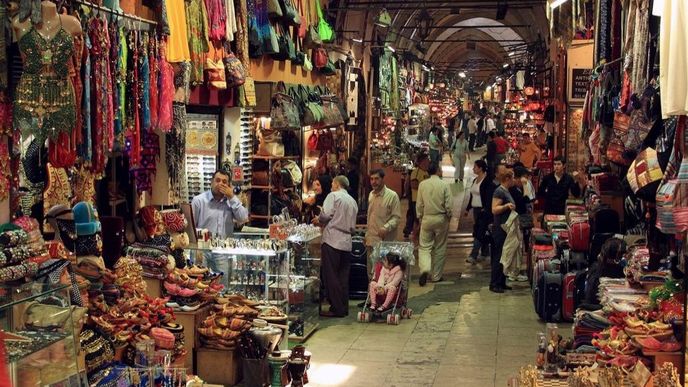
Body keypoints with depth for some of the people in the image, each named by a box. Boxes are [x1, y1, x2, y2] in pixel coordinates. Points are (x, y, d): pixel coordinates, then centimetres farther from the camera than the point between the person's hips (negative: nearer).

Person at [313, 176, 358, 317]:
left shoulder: (333, 196, -2)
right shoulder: (353, 201, 19)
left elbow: (326, 214, -15)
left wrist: (318, 220, 7)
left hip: (332, 240, -7)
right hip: (346, 242, 7)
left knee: (331, 276, -2)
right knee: (343, 277, 10)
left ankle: (336, 309, -3)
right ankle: (344, 308, 12)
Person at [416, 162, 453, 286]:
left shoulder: (422, 185, -4)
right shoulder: (444, 185, -10)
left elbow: (419, 204, 1)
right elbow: (448, 205, -9)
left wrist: (420, 218, 14)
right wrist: (449, 217, 10)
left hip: (427, 219, 1)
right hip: (441, 219, -1)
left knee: (424, 247, 7)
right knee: (439, 248, 11)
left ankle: (425, 269, -18)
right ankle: (436, 276, 17)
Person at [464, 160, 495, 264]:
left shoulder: (488, 181, -13)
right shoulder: (475, 180, 14)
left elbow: (489, 197, -18)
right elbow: (471, 195, 21)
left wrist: (486, 209, -24)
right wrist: (468, 208, 22)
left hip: (483, 210, -9)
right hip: (475, 209, 9)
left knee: (479, 233, -11)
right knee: (482, 232, 15)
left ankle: (473, 256, -15)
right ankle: (485, 252, 26)